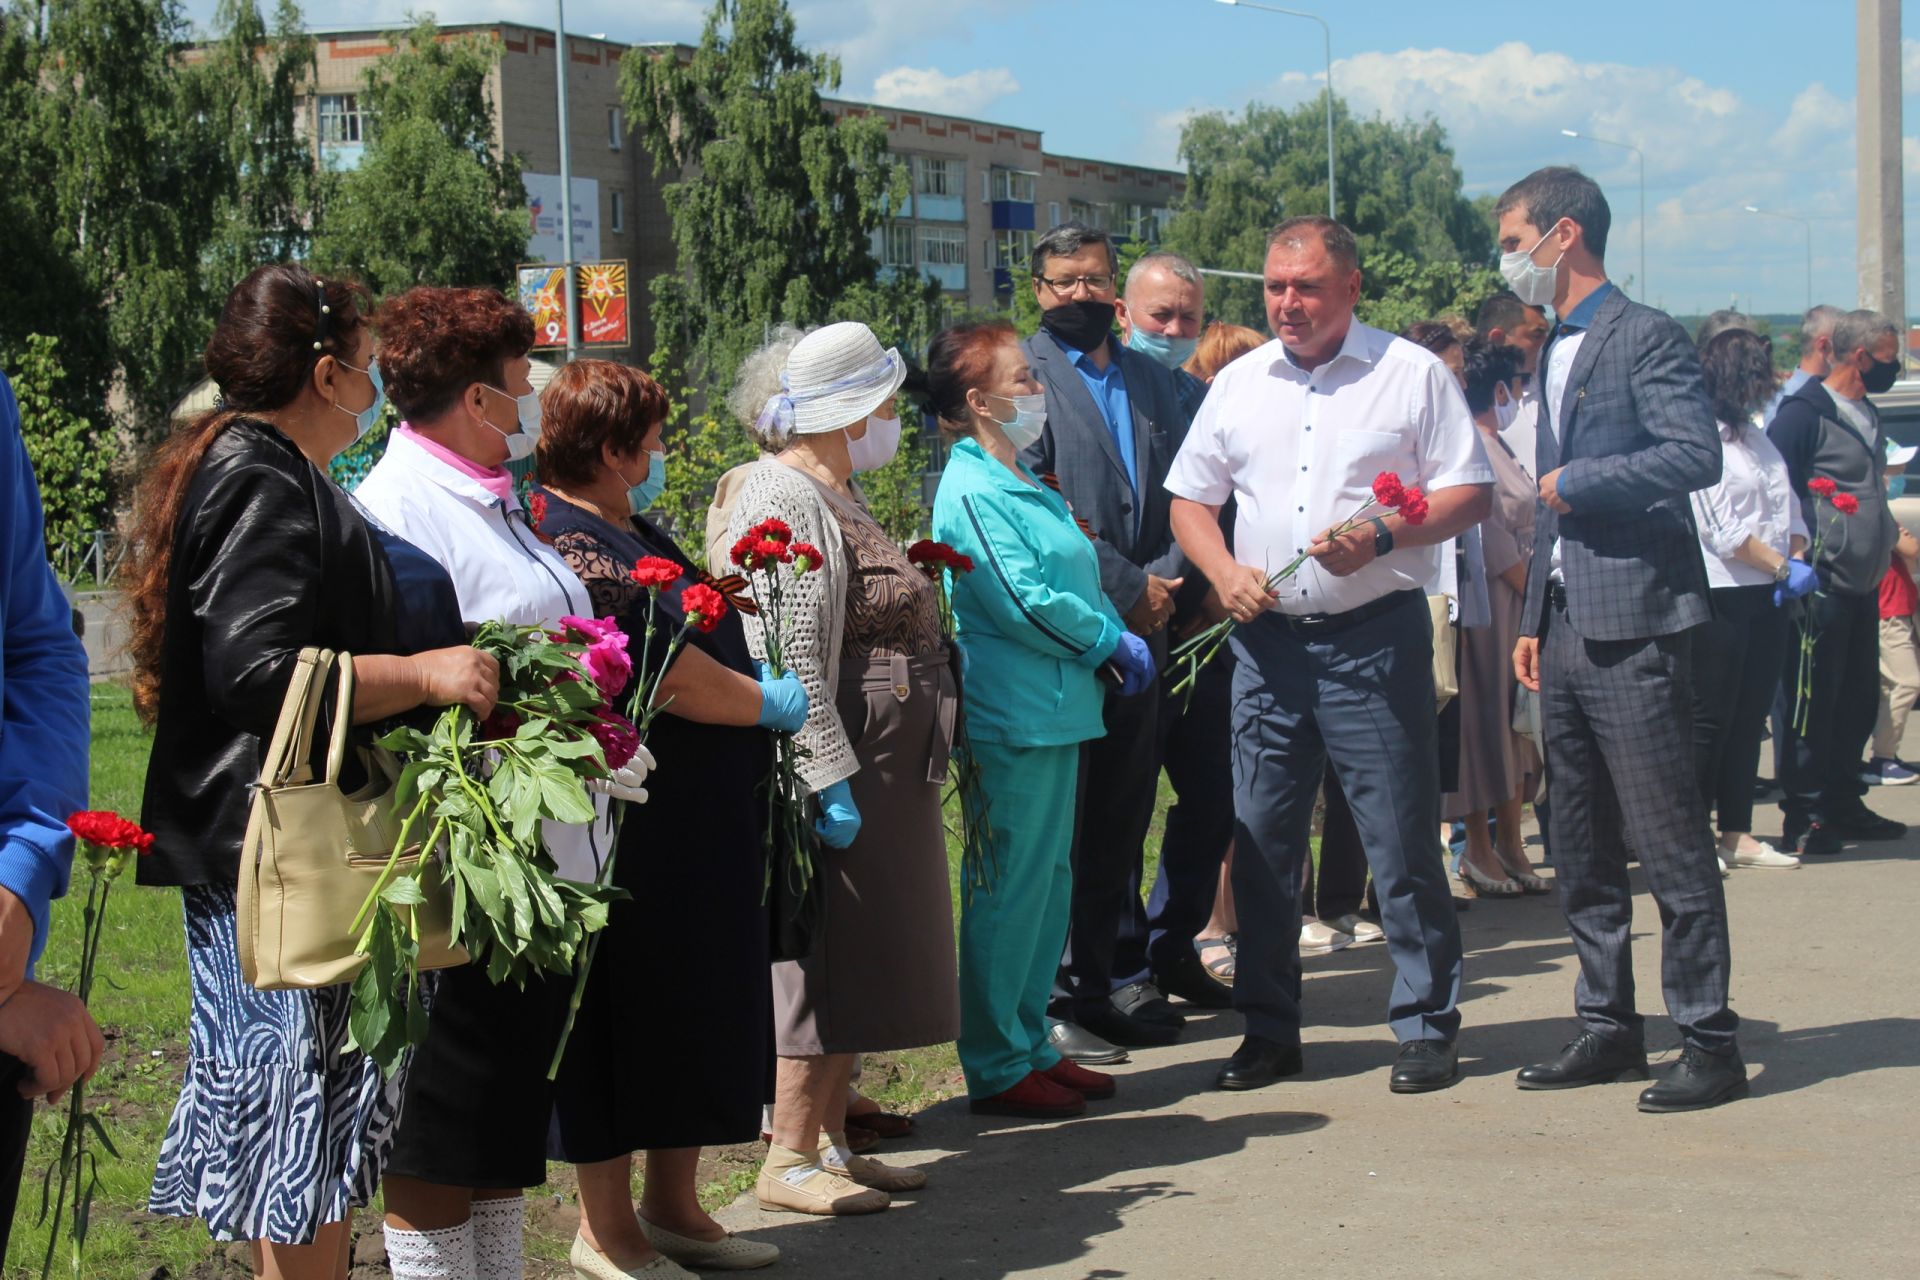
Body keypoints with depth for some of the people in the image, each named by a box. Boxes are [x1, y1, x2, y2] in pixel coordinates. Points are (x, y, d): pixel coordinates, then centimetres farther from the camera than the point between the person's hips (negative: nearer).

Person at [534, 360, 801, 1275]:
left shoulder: (628, 531, 14)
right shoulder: (570, 545, -18)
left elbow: (698, 640, 27)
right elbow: (671, 677, -20)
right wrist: (779, 704, -7)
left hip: (697, 819, 10)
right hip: (631, 828, -10)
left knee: (700, 1009, 15)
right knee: (626, 1014, 1)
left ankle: (673, 1205, 26)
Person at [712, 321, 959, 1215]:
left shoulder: (835, 497, 18)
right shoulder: (781, 504, -15)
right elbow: (789, 659, -22)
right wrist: (831, 778, -25)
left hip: (885, 771, 10)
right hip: (835, 769, -10)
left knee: (864, 959, 13)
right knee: (828, 953, -6)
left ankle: (829, 1139, 21)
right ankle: (790, 1159, 1)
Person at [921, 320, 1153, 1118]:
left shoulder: (1025, 485, 16)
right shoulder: (972, 492, -14)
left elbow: (1074, 578, 18)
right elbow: (1024, 602, -21)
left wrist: (1116, 639, 1)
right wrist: (1111, 642, -10)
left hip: (1057, 708, 10)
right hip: (1015, 718, -10)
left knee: (1049, 881, 15)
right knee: (1011, 888, -3)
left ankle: (1031, 1045, 26)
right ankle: (997, 1069, 6)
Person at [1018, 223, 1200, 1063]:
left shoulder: (1153, 380, 18)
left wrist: (1165, 580, -4)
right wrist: (1127, 587, -10)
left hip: (1143, 626, 6)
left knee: (1126, 812, 10)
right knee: (1061, 818, -3)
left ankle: (1122, 975, 18)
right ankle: (1069, 988, 2)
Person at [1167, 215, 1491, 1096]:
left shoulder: (1412, 374, 1)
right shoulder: (1240, 384, 12)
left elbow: (1468, 493, -2)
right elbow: (1189, 499, 17)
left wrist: (1382, 537, -17)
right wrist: (1224, 571, -2)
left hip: (1375, 635, -4)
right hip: (1267, 637, 4)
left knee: (1402, 840, -2)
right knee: (1260, 840, 6)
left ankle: (1427, 1026, 8)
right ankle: (1268, 1029, 16)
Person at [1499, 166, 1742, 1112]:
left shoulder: (1645, 337, -9)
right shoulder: (1555, 351, 19)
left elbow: (1696, 457, -22)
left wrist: (1577, 482, -13)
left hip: (1634, 628, -9)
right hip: (1568, 630, 9)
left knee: (1670, 845, -6)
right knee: (1579, 852, 12)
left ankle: (1708, 1041, 0)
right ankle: (1609, 1026, 21)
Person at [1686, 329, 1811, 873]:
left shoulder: (1755, 435, 16)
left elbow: (1788, 508, 15)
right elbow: (1722, 528, -17)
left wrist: (1798, 557, -4)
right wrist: (1784, 567, -15)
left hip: (1766, 595, 8)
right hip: (1719, 597, -8)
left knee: (1750, 717, 10)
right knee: (1711, 720, -4)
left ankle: (1737, 834, 16)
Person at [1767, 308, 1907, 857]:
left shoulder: (1865, 415, 16)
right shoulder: (1805, 413, -12)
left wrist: (1890, 540, 21)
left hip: (1861, 585, 9)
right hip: (1823, 585, -9)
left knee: (1859, 699, 13)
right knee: (1811, 703, -4)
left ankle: (1843, 805, 23)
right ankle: (1803, 818, 1)